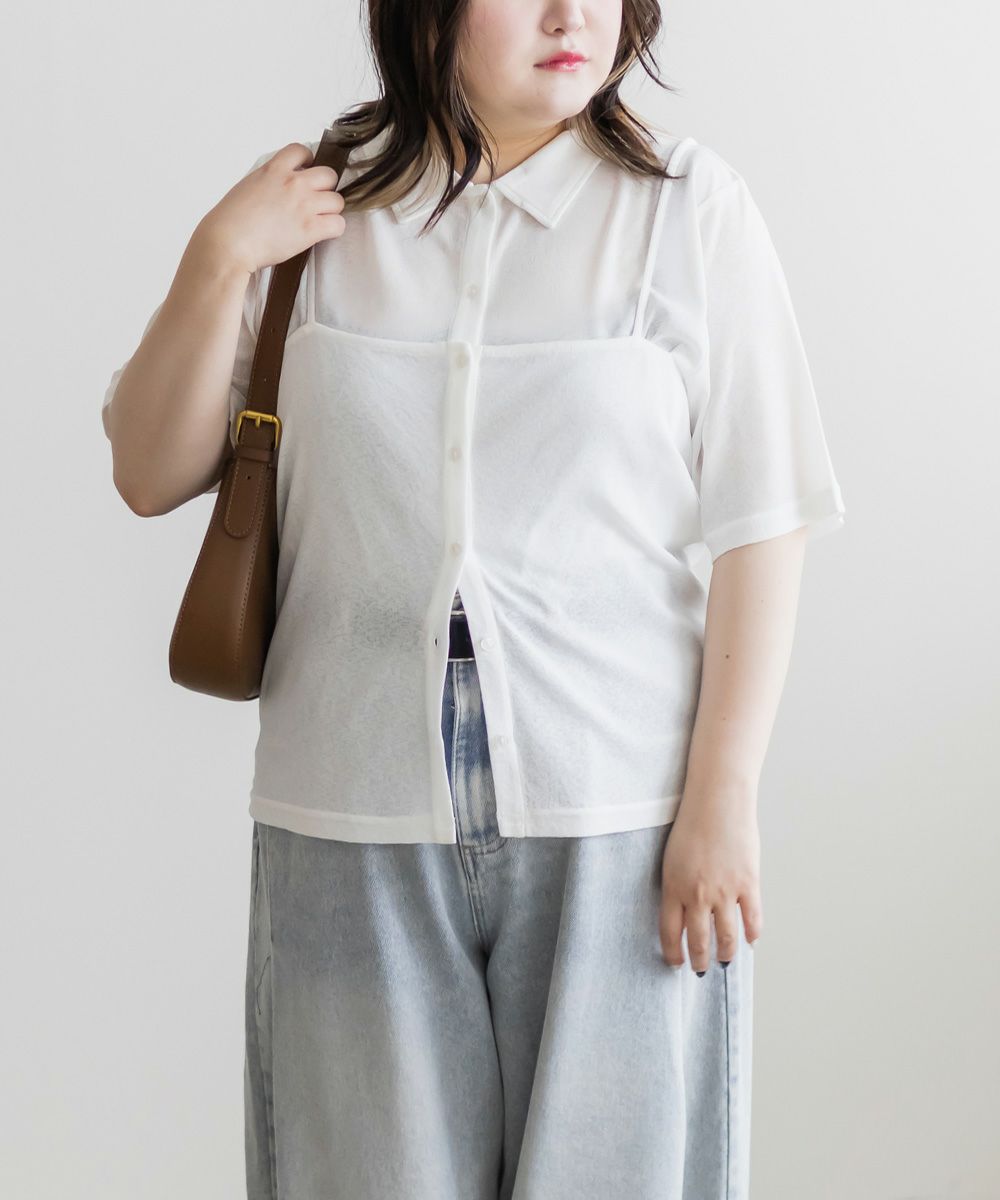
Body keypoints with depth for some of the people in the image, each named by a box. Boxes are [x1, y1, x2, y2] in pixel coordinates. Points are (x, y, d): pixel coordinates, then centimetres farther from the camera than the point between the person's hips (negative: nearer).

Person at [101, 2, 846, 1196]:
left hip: (620, 816, -1)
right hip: (357, 820, 2)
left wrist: (723, 796, -8)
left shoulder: (688, 203, -2)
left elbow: (758, 523, -3)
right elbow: (149, 474, 6)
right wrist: (217, 263, -7)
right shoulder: (315, 207, 4)